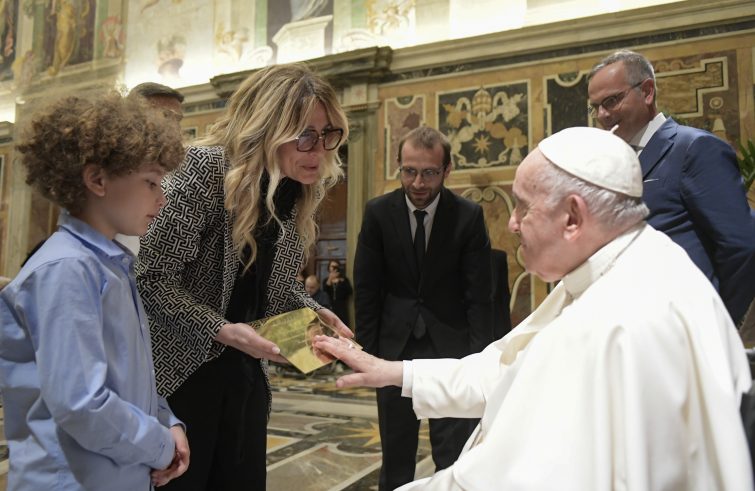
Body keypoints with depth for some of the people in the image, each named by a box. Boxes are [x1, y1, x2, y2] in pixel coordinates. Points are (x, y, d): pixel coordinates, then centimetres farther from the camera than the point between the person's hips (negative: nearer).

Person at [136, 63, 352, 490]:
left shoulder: (302, 191, 2)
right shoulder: (206, 168, -20)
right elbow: (151, 277, -21)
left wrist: (312, 312, -5)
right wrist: (221, 330, -26)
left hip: (247, 371, 6)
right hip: (183, 368, -6)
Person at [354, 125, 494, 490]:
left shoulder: (469, 216, -8)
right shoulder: (378, 212, -4)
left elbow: (479, 296, -5)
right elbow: (366, 290, -1)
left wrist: (478, 359, -10)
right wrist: (367, 350, -3)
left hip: (450, 346, -1)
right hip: (394, 347, 2)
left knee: (455, 455, 2)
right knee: (396, 453, 14)